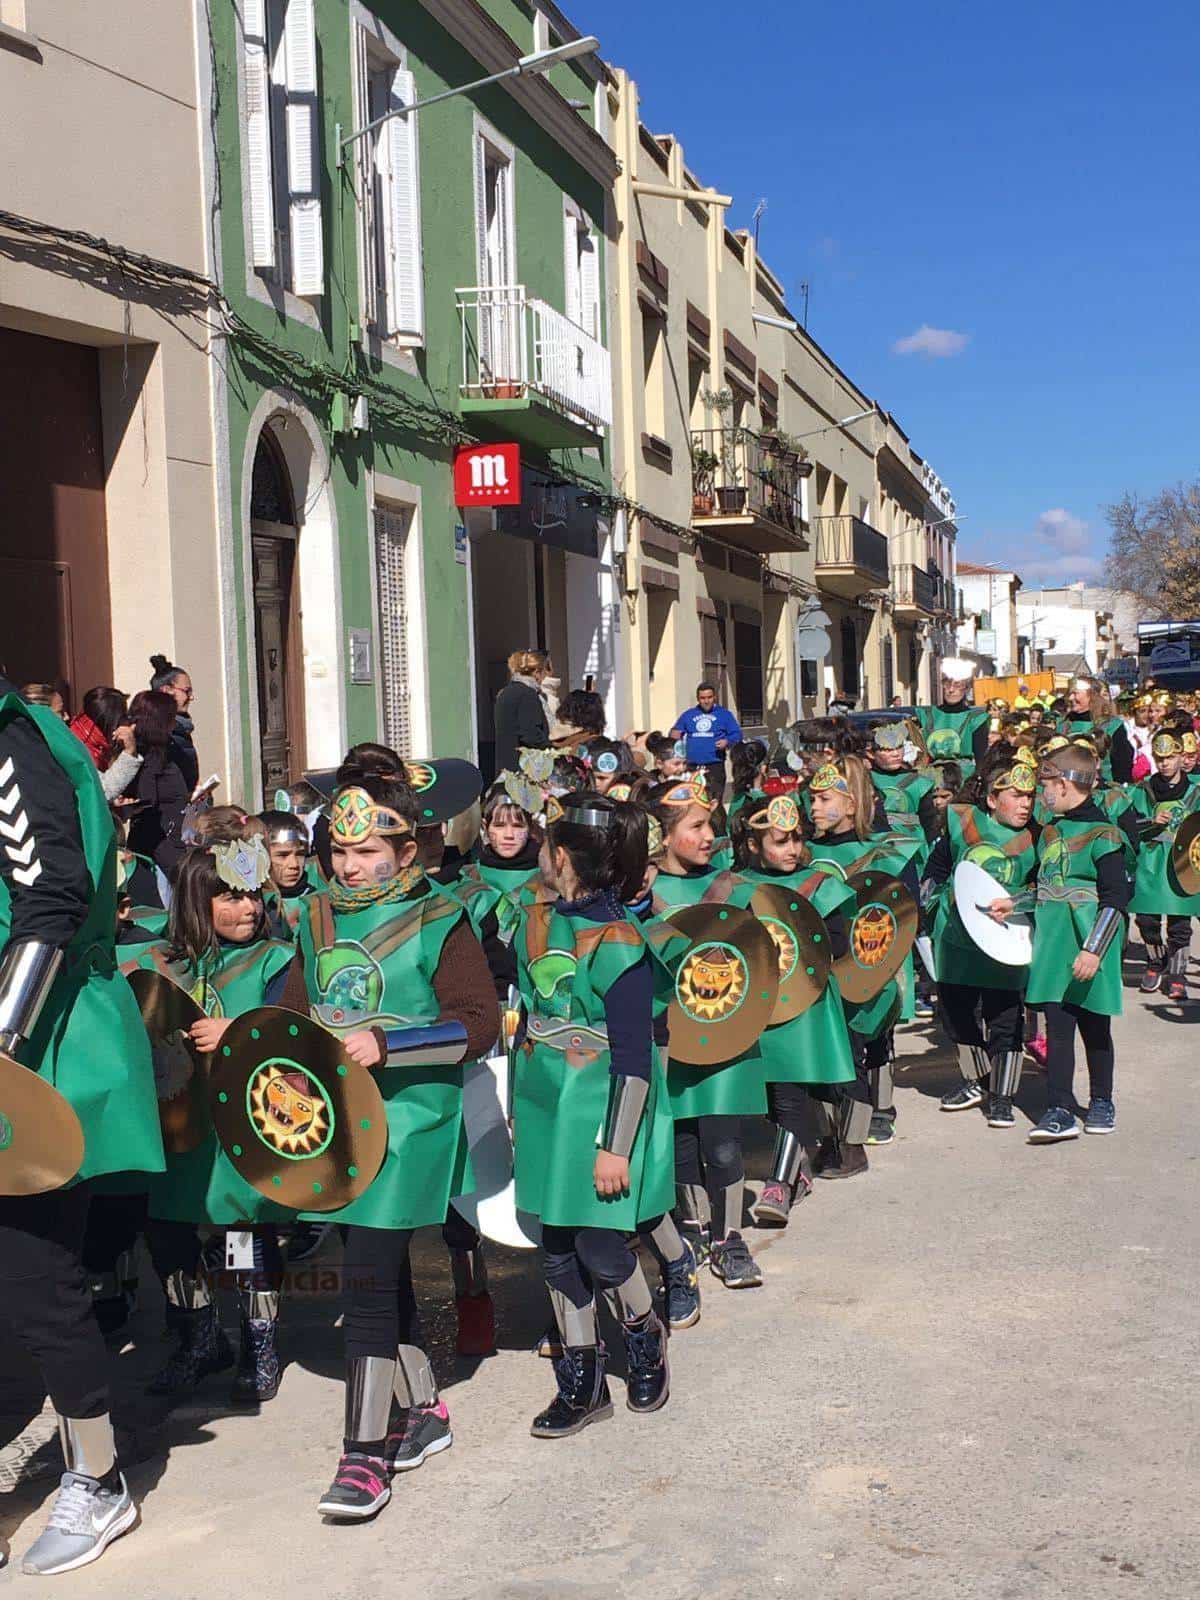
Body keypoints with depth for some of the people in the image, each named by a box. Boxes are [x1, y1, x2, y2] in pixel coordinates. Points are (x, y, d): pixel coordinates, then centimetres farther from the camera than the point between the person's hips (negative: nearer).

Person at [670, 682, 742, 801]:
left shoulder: (724, 714, 9)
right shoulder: (688, 715, 17)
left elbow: (737, 734, 4)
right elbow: (674, 733, 19)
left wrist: (727, 742, -17)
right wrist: (675, 736, -5)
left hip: (714, 766, -2)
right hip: (691, 767, 3)